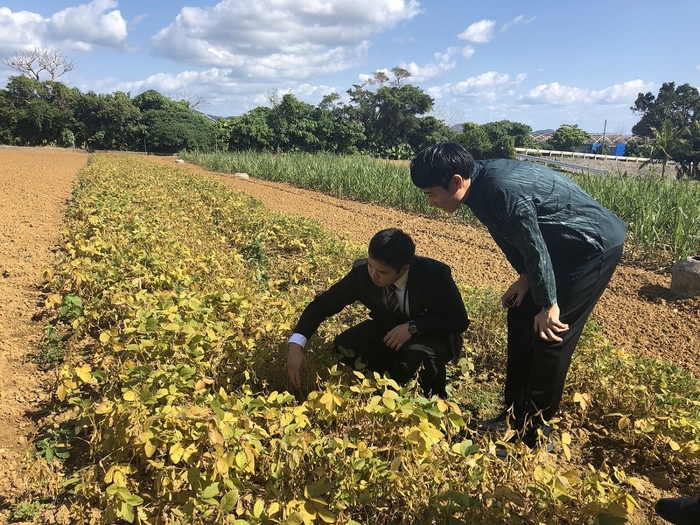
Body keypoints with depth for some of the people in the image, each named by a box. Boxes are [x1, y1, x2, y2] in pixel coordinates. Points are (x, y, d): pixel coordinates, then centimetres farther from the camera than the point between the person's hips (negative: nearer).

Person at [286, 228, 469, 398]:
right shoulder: (362, 272, -25)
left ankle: (434, 397, -3)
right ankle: (398, 378, 3)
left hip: (435, 335, -3)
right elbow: (322, 304, -17)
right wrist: (296, 345, -31)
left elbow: (459, 321, -21)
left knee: (418, 353, -37)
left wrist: (413, 327, -34)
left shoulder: (435, 274, -31)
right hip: (389, 330, 4)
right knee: (344, 348, -20)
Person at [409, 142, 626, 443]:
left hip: (594, 247, -9)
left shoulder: (502, 190, -33)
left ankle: (534, 428, 7)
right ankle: (516, 414, 20)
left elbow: (534, 246, -27)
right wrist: (524, 278, 3)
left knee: (550, 334, -9)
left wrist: (549, 304, -18)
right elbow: (510, 233, 7)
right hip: (561, 247, 9)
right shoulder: (482, 183, -4)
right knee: (521, 319, 8)